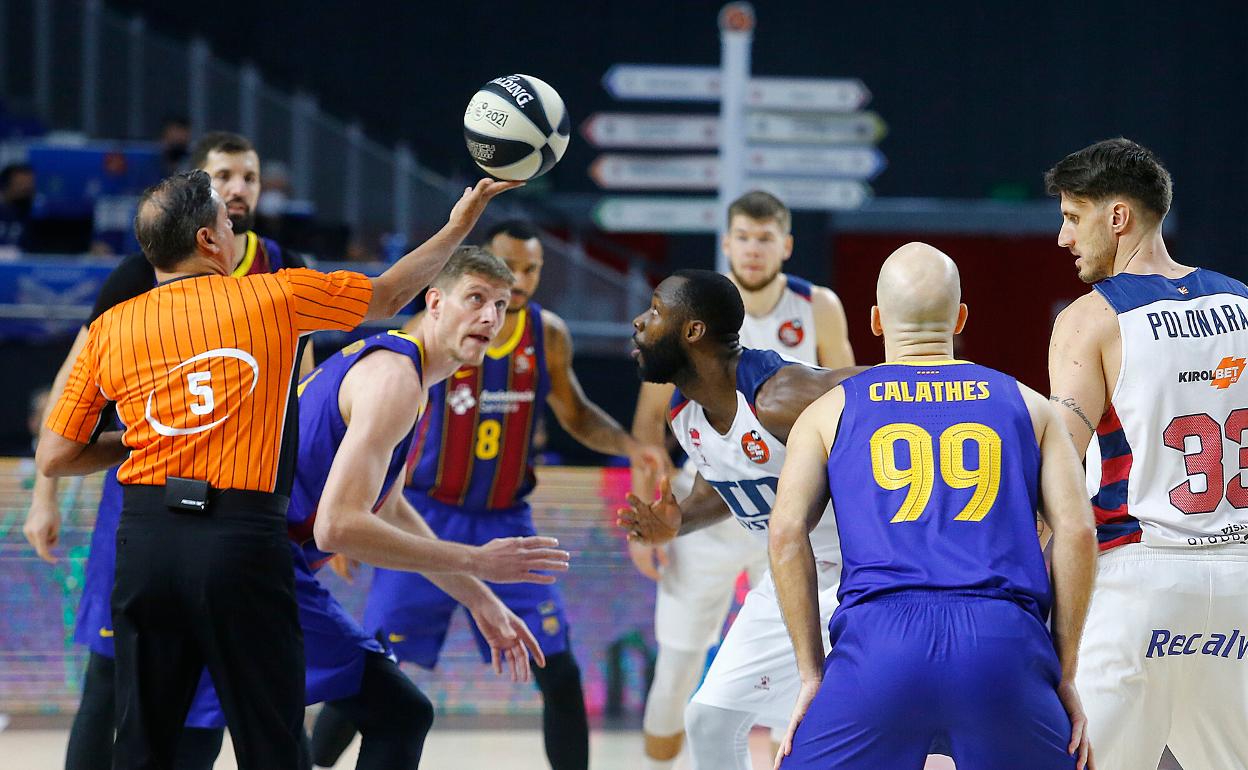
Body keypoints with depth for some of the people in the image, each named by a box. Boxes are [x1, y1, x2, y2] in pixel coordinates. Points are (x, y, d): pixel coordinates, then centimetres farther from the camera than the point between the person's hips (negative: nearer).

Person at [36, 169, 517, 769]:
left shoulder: (109, 329, 7)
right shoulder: (274, 297, 3)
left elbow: (53, 459, 8)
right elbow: (388, 295, 18)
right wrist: (460, 225, 30)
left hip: (145, 540, 3)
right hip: (242, 539, -3)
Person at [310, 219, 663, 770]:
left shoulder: (548, 336, -2)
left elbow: (575, 415, 15)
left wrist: (626, 444, -4)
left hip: (505, 523, 3)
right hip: (430, 519, -3)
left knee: (560, 672, -4)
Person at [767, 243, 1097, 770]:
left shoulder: (831, 411, 19)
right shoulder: (1026, 405, 20)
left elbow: (787, 533, 5)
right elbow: (1076, 530, 9)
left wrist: (812, 673, 8)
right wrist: (1063, 675, 12)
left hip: (879, 634, 0)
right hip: (1005, 642, 0)